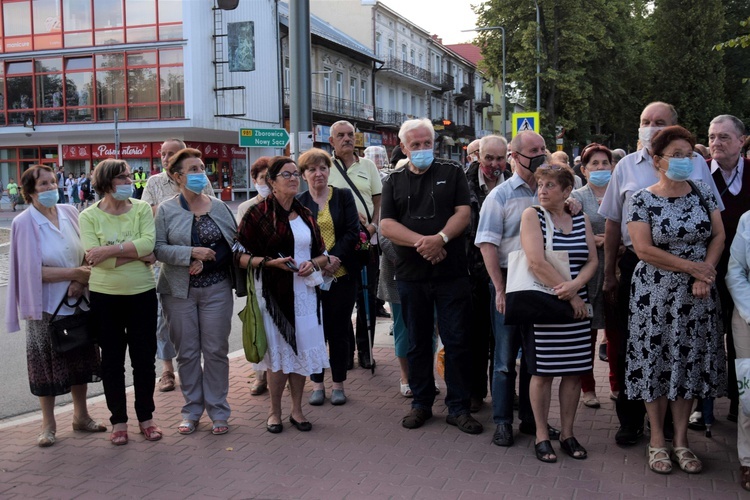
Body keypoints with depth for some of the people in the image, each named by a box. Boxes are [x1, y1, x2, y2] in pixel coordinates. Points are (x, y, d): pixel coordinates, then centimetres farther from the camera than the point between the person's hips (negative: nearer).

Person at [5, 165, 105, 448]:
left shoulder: (69, 213, 2)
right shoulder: (24, 223, -11)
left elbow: (88, 254, 5)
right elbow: (33, 270, -15)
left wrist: (81, 281, -12)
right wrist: (73, 273, -18)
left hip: (77, 301, 4)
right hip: (46, 305, -4)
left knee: (80, 359, 13)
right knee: (48, 364, 5)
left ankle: (81, 416, 29)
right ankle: (48, 424, 21)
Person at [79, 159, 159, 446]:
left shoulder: (142, 209, -2)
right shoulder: (89, 216, -4)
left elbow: (149, 243, -17)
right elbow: (94, 257, -17)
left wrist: (110, 250, -21)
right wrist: (138, 255, -16)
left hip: (142, 294, 1)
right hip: (105, 296, -1)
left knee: (144, 358, 9)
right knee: (112, 360, 9)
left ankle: (146, 417, 25)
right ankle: (118, 420, 23)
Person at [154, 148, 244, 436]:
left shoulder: (220, 207, 6)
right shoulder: (166, 210, 0)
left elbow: (234, 242, 5)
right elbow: (158, 249, -7)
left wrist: (206, 261, -10)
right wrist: (191, 253, -19)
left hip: (216, 288, 1)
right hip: (179, 291, -1)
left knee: (216, 351, 4)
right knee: (187, 352, 7)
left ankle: (218, 412, 15)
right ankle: (191, 411, 21)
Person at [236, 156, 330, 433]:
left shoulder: (305, 214, 11)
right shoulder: (258, 214, -5)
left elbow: (322, 254, 16)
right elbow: (241, 256, -7)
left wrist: (313, 263, -5)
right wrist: (271, 261, -20)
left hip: (305, 291, 5)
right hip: (273, 293, -4)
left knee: (302, 350, 7)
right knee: (278, 351, 1)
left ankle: (297, 410, 22)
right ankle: (275, 411, 19)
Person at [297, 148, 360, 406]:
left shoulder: (344, 196, 5)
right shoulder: (298, 202, 3)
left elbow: (353, 232, -2)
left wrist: (334, 258, -15)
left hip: (342, 275, 0)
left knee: (339, 330, 6)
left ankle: (338, 384, 17)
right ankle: (317, 383, 18)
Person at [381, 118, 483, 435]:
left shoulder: (452, 174, 7)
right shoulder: (394, 182, 9)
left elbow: (463, 212, -4)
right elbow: (387, 225, -2)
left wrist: (440, 238, -21)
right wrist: (422, 241, -16)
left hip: (451, 273, -1)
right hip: (411, 275, 2)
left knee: (457, 342, 1)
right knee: (417, 343, 11)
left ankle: (458, 407, 11)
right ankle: (421, 403, 24)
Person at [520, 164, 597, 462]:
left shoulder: (581, 220, 10)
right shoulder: (532, 215, -4)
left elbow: (592, 261, 3)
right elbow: (536, 262, -15)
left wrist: (574, 286, -17)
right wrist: (569, 296, -15)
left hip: (577, 306, 4)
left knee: (575, 371, 7)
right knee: (542, 371, 1)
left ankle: (567, 434, 20)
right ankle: (541, 436, 14)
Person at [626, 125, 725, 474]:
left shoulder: (703, 194, 6)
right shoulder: (642, 200, -6)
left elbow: (719, 235, 2)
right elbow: (644, 250, -13)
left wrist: (704, 276, -12)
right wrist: (692, 267, -13)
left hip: (697, 294, 3)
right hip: (656, 294, -3)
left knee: (690, 362, 7)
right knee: (656, 361, 2)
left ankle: (681, 439, 19)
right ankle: (657, 440, 16)